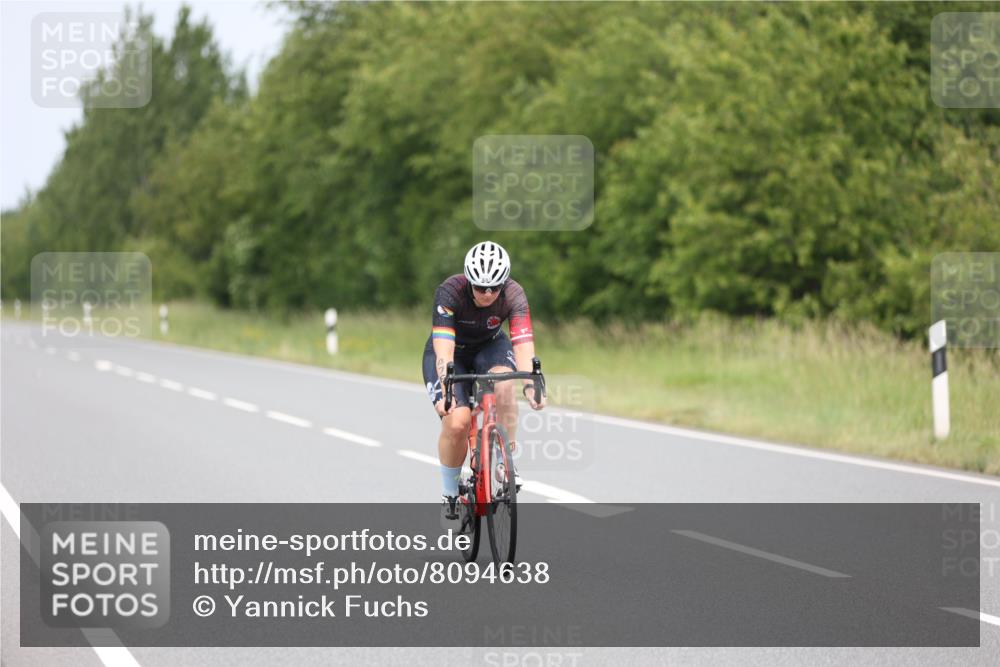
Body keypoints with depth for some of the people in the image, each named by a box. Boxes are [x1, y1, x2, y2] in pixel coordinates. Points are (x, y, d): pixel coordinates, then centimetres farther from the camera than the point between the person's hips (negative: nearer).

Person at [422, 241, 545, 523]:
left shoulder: (513, 294, -27)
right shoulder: (450, 292, -33)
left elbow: (523, 342, -38)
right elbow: (443, 347, -42)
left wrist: (530, 384, -55)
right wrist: (445, 390, -56)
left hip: (490, 346, 2)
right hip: (450, 352, -2)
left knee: (504, 384, -33)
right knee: (456, 422, -22)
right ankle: (449, 495, 0)